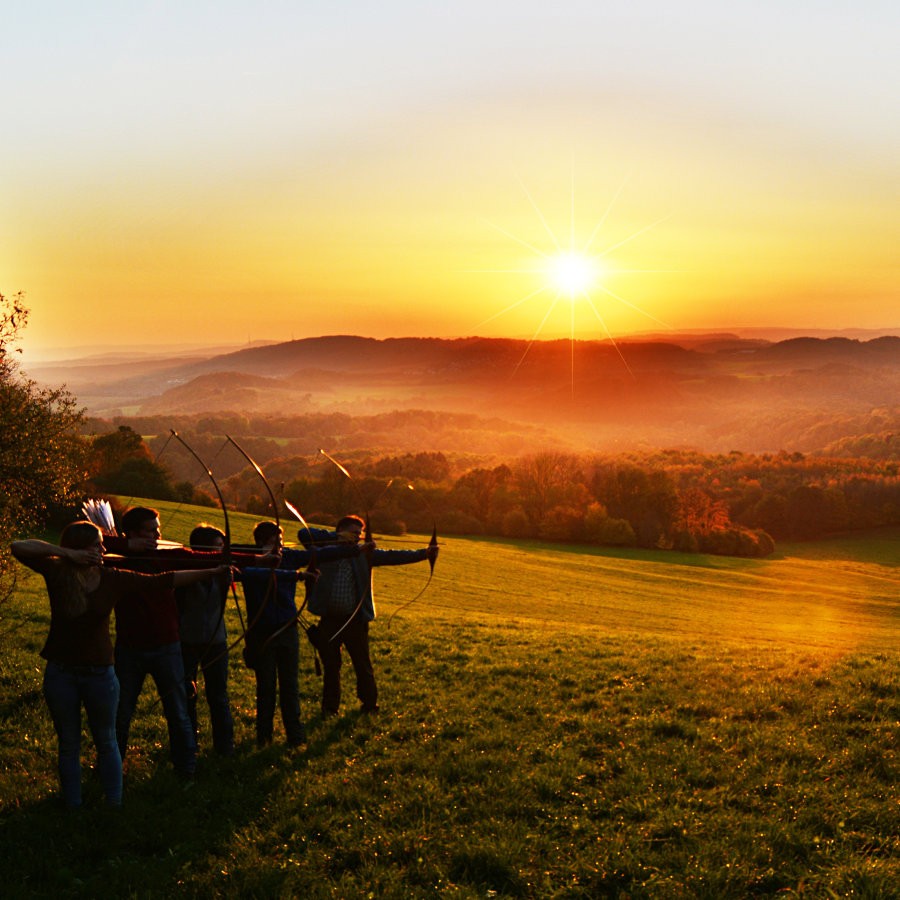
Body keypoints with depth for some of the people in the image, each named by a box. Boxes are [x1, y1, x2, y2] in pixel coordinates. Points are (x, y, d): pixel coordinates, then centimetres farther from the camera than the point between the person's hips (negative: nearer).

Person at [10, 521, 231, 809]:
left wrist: (211, 572, -13)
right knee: (68, 744, 13)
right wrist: (66, 553, -26)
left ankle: (114, 804, 25)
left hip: (100, 673, 1)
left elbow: (165, 580, -8)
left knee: (106, 742, 12)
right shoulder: (56, 573, -9)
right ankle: (73, 807, 26)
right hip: (60, 674, 0)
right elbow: (18, 547, -20)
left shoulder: (113, 579, -6)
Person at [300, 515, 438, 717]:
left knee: (363, 665, 10)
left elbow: (392, 556, -4)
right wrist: (336, 536, -18)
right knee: (330, 666, 11)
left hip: (355, 620, 1)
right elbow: (304, 534, -13)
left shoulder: (364, 553, 4)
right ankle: (330, 707, 25)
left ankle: (369, 704, 26)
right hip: (329, 620, -1)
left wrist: (423, 553, -15)